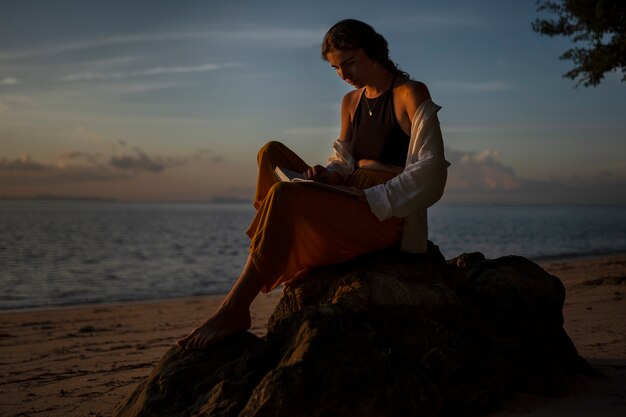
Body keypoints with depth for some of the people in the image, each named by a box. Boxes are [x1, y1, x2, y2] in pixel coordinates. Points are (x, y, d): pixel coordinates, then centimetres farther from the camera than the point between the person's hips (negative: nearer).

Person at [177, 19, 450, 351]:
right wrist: (329, 174, -5)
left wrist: (370, 198, -21)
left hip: (388, 215, -8)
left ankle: (234, 310, -27)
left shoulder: (411, 94, -6)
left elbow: (430, 171, -14)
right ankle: (295, 267, -9)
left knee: (283, 196, -29)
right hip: (351, 201, 8)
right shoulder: (351, 102, 16)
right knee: (272, 153, 0)